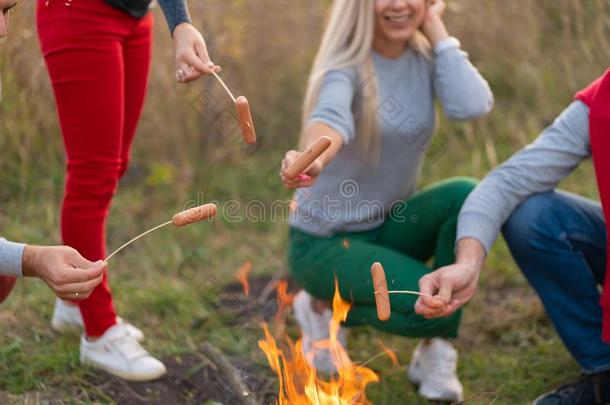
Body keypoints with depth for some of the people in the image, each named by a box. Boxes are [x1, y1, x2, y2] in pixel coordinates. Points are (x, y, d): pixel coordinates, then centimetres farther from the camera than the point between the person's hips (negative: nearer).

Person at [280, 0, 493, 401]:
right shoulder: (345, 67, -17)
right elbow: (330, 117, -41)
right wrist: (312, 160, -63)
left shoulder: (425, 57, -2)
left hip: (388, 226, 5)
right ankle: (329, 310, 6)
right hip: (324, 241, -5)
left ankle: (435, 352, -9)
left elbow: (472, 105, -22)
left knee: (468, 196, -24)